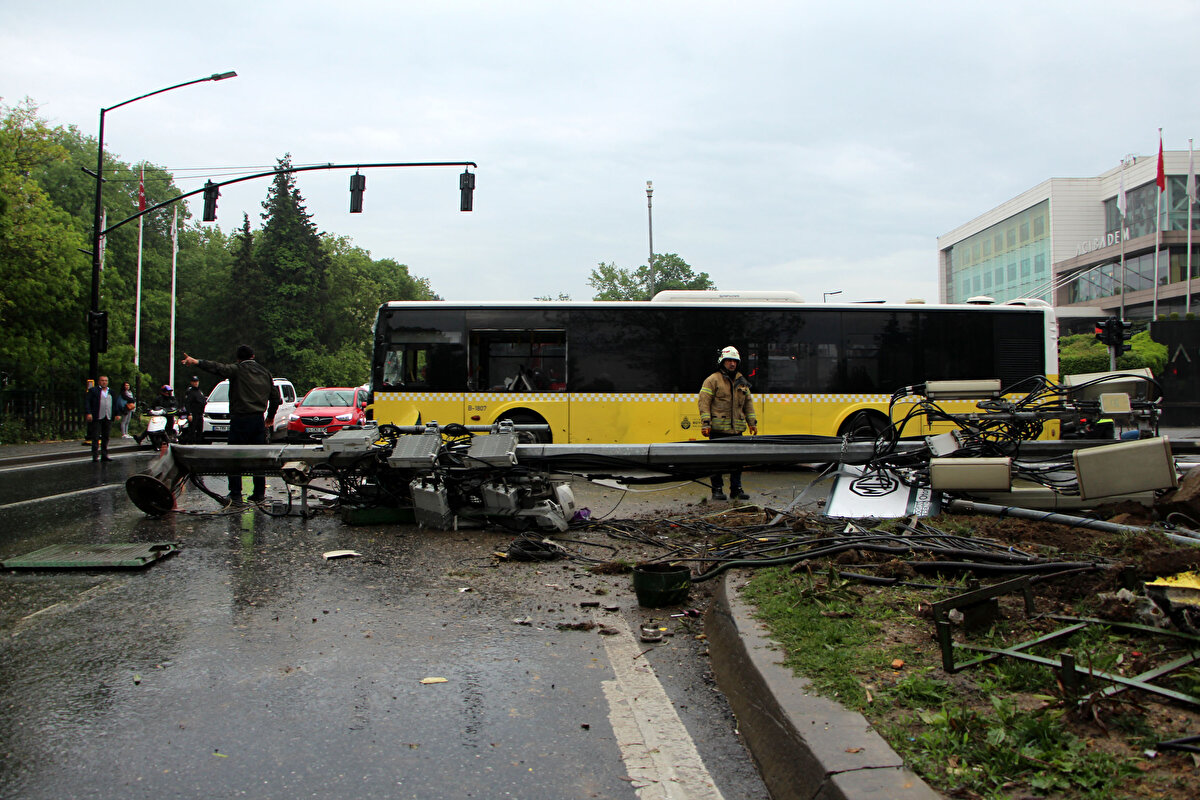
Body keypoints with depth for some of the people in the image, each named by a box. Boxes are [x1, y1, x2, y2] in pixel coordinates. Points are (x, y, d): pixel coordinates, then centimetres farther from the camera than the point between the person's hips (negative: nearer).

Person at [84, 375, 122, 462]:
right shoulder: (93, 390, 4)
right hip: (97, 418, -5)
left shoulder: (111, 392, 18)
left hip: (108, 418, 5)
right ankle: (95, 456, -2)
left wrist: (117, 414, 11)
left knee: (106, 437, 8)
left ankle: (104, 455, 13)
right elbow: (88, 402, -2)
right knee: (96, 437, -4)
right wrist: (89, 413, -13)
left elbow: (115, 404, 21)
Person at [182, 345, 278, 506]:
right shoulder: (265, 372, 13)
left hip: (240, 420, -5)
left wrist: (196, 362, -30)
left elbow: (217, 368, -22)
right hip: (259, 420, 5)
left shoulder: (237, 370, -4)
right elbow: (275, 397, 17)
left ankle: (235, 495, -1)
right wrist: (270, 416, 29)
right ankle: (259, 493, 13)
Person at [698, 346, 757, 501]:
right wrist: (705, 424, -13)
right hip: (718, 429, -5)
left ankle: (736, 489, 15)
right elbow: (704, 402, -6)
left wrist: (752, 422, 17)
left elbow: (748, 403, 24)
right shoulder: (712, 380, -1)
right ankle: (717, 490, 8)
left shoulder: (742, 382, 18)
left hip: (736, 430, 5)